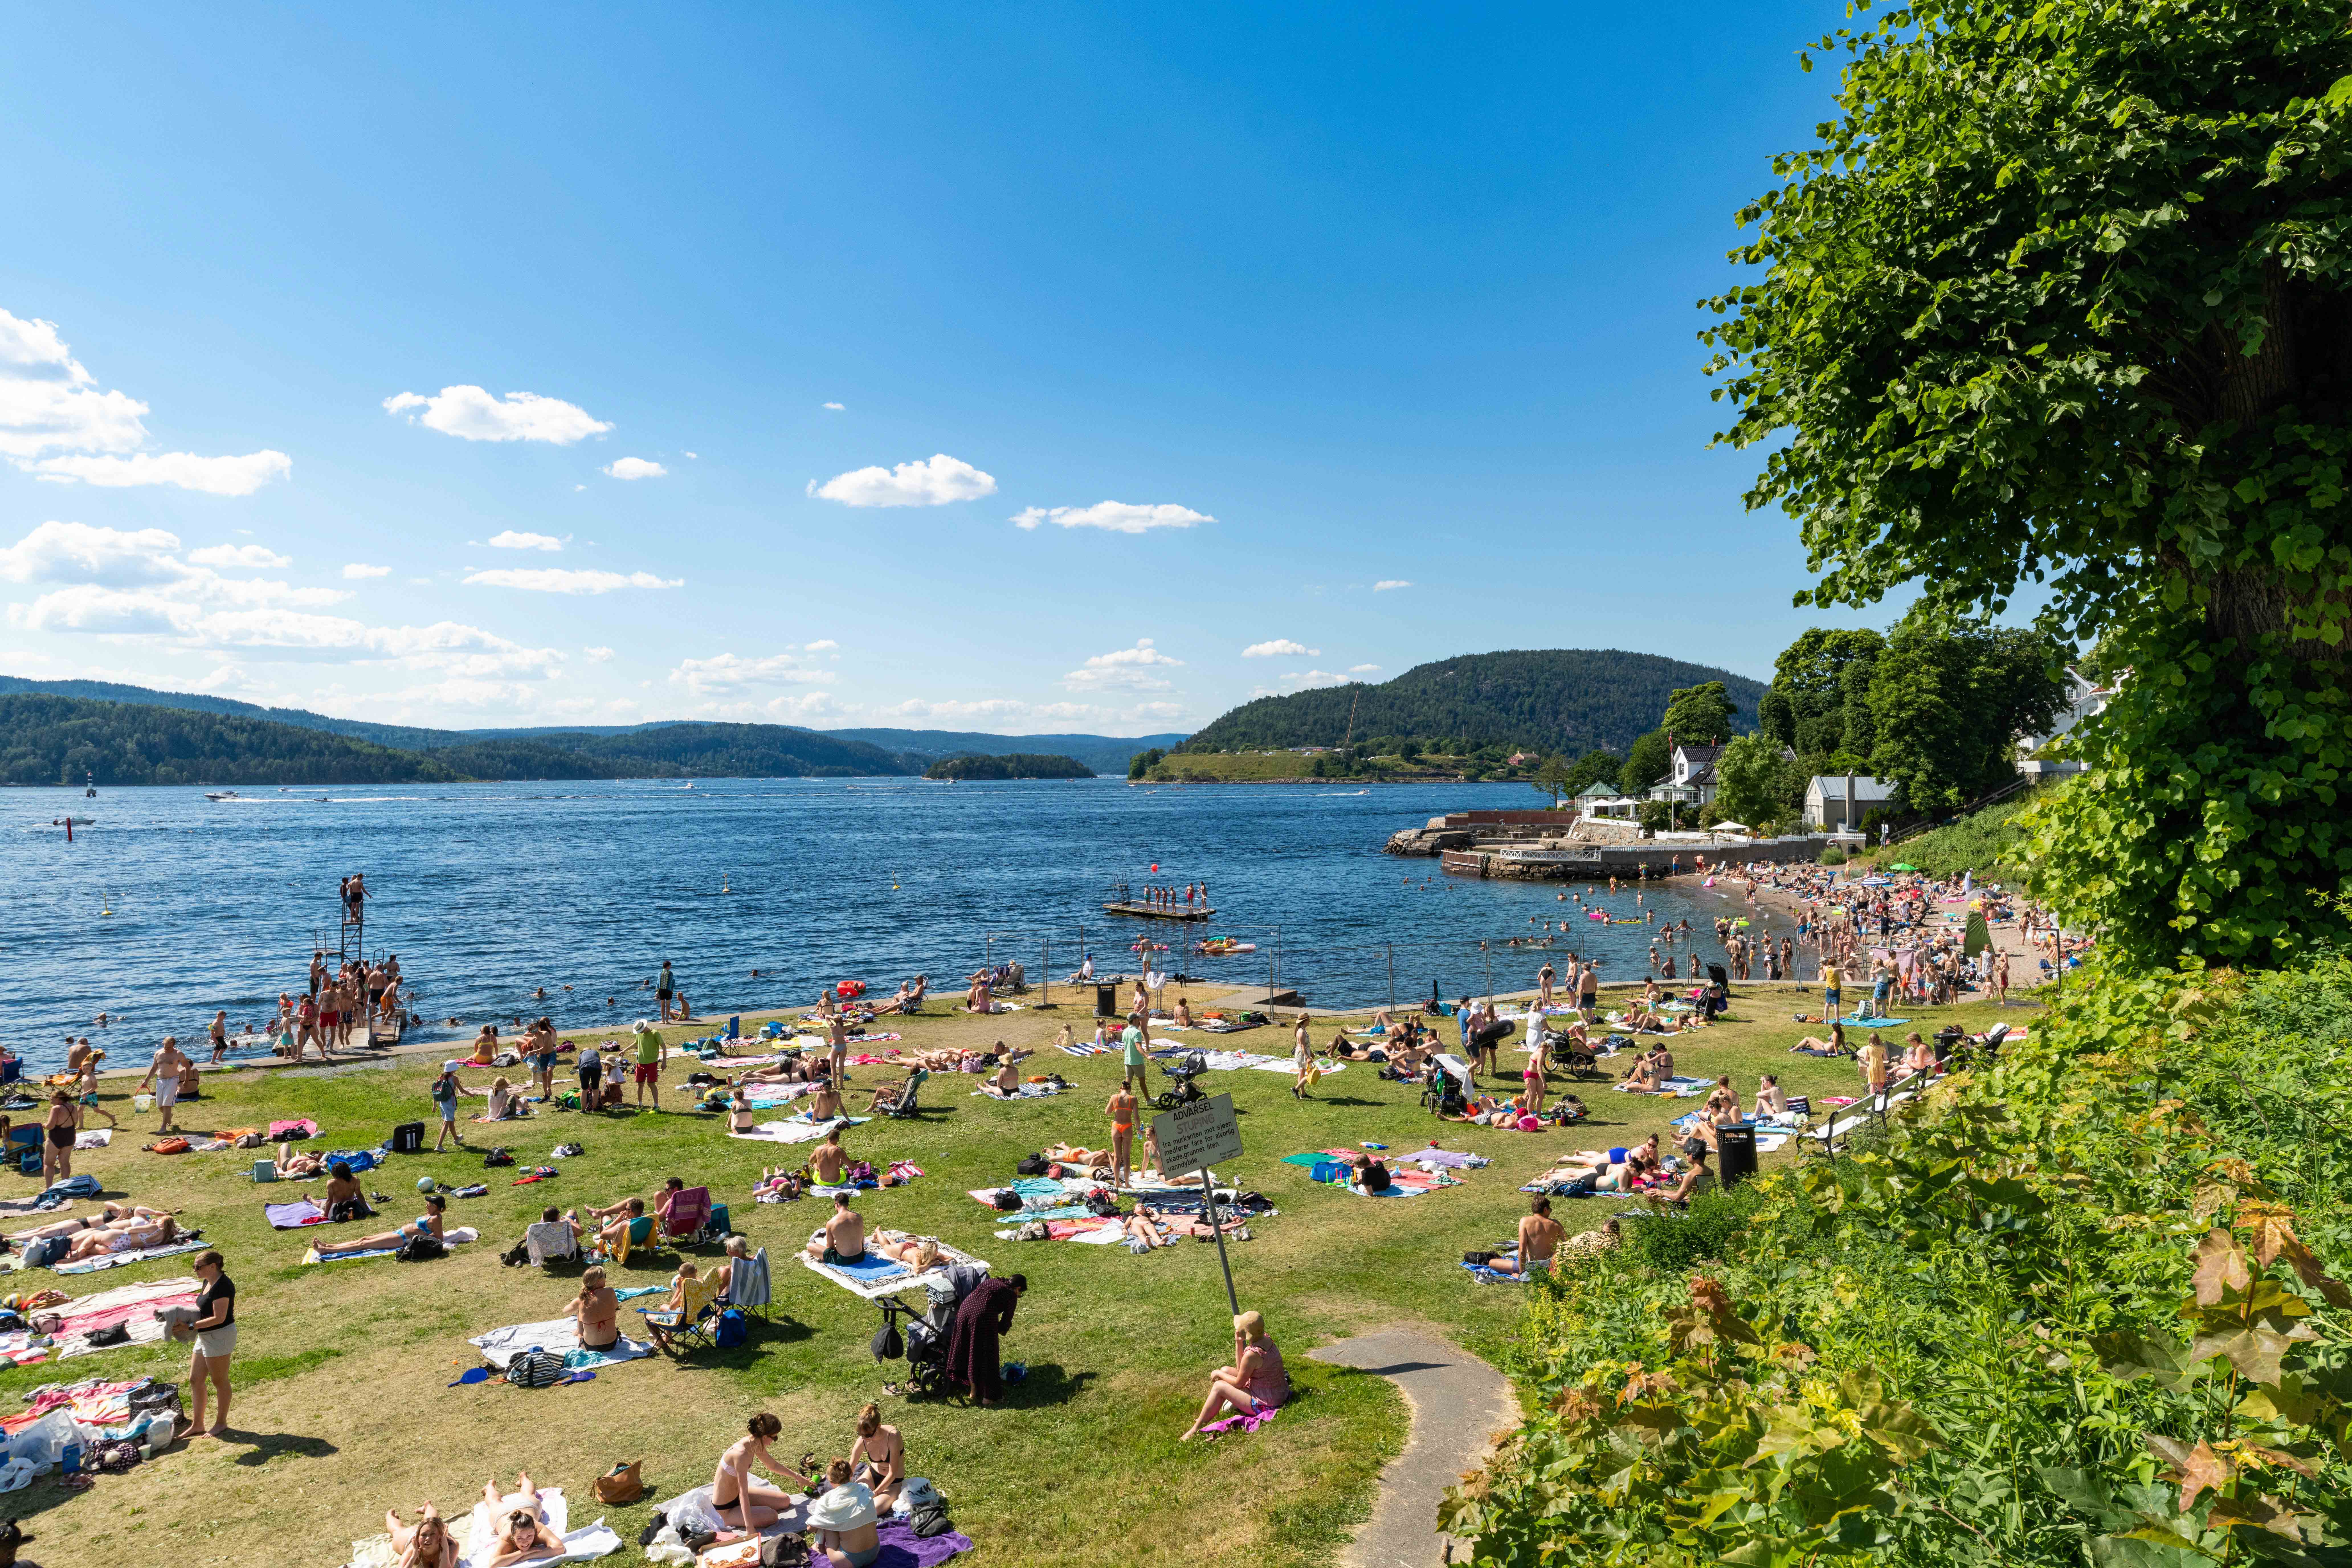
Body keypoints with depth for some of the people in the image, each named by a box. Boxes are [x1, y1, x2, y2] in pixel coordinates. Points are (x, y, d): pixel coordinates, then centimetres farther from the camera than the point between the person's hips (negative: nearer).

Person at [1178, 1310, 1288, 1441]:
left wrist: (1219, 1374, 1)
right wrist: (1239, 1343, -3)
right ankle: (1205, 1417, 18)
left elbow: (1238, 1383, -14)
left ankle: (1197, 1429, 3)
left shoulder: (1252, 1354, -30)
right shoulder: (1266, 1339, -3)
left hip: (1267, 1404, -9)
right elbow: (1241, 1369, 8)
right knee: (1226, 1371, 12)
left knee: (1219, 1387, -8)